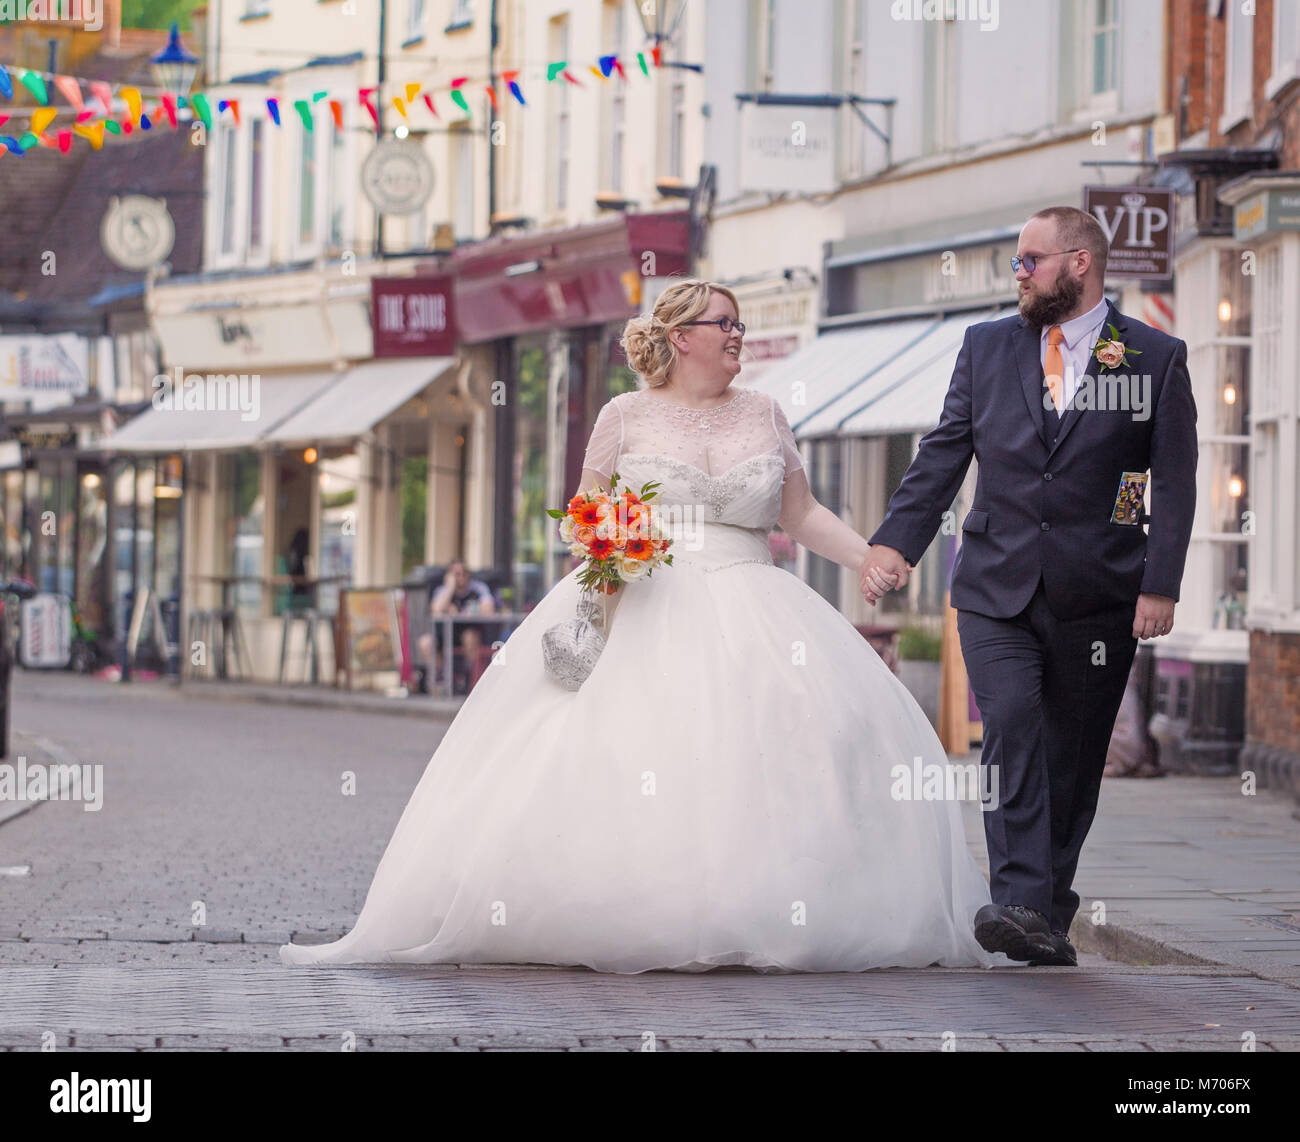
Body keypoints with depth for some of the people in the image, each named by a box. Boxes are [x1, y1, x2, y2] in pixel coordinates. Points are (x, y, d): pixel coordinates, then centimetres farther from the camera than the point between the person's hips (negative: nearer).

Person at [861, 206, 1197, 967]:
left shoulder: (1157, 359, 2)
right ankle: (1019, 904, -23)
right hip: (997, 589, 1)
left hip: (1098, 601, -1)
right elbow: (943, 455, 10)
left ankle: (1051, 916, 16)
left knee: (1074, 759, 5)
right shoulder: (988, 348, 10)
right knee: (1012, 731, -17)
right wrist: (896, 541, -2)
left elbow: (1176, 483, -1)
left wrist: (1160, 586, -9)